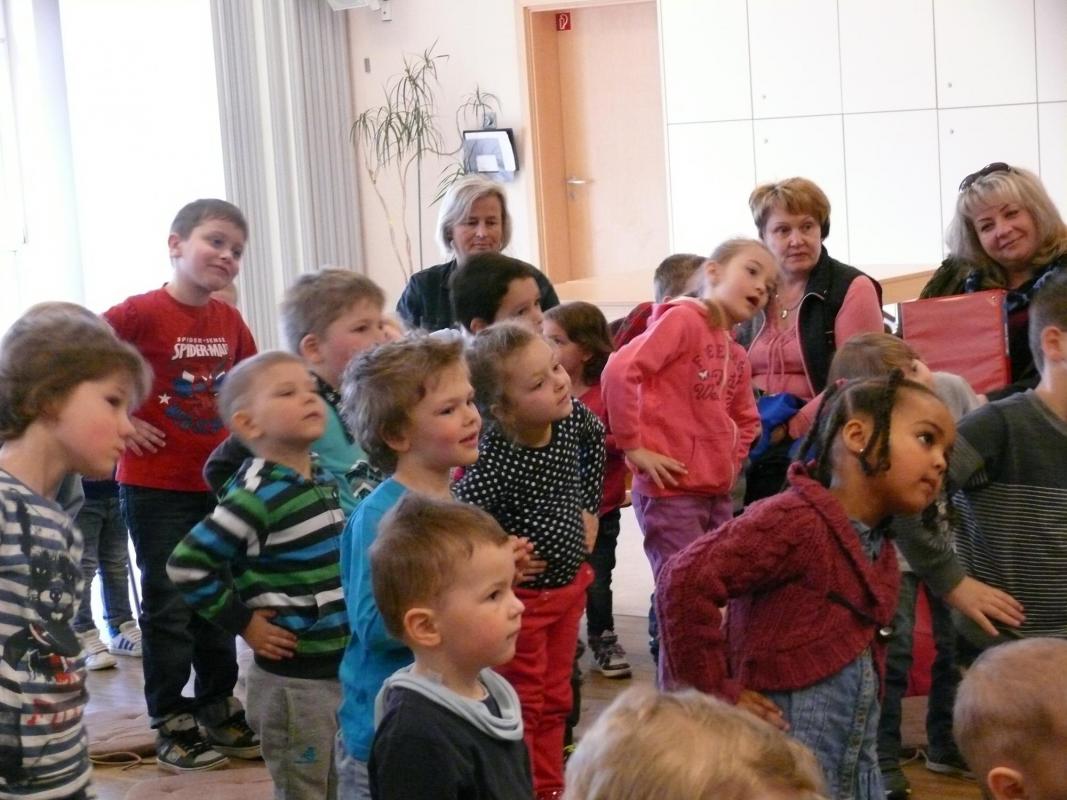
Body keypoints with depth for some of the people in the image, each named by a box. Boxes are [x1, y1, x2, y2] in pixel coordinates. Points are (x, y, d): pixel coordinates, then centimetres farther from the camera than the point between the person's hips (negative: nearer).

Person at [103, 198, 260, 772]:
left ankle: (219, 713, 28)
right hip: (156, 487, -6)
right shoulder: (141, 313, -15)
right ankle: (171, 725, 13)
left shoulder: (229, 320, 3)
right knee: (169, 605, 2)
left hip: (218, 482, 6)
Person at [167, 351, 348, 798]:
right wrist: (242, 623, -14)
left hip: (343, 669, 8)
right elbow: (187, 565, -20)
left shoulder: (322, 478, 6)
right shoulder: (258, 495, -19)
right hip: (293, 677, -8)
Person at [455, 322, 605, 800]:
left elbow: (595, 438, 14)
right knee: (523, 706, 8)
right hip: (519, 596, -7)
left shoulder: (575, 420, -11)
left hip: (570, 584, 7)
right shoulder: (494, 459, -31)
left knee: (555, 700, 20)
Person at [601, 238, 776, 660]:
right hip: (671, 489, -8)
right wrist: (633, 446, -17)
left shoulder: (737, 355, 15)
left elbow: (746, 420, 32)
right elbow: (619, 371, -21)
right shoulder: (682, 319, -9)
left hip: (718, 495, 8)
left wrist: (730, 462, 14)